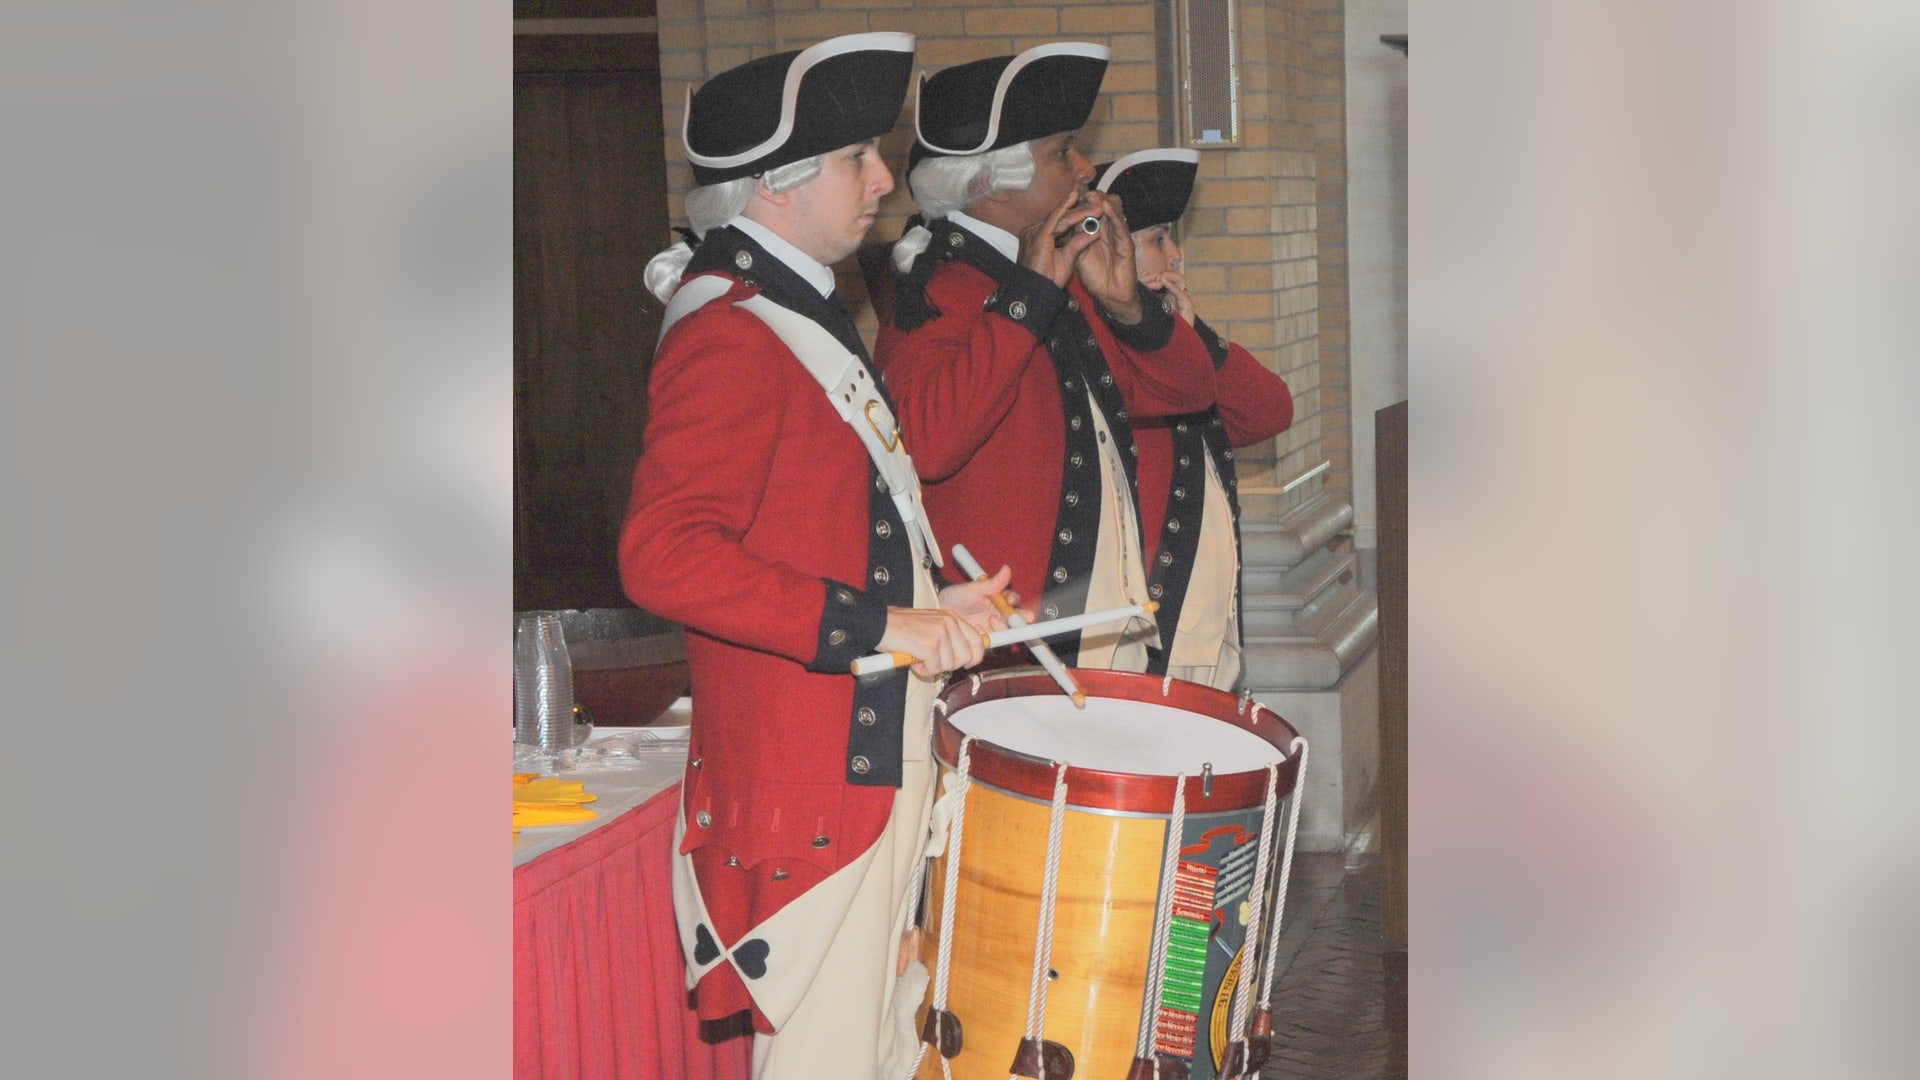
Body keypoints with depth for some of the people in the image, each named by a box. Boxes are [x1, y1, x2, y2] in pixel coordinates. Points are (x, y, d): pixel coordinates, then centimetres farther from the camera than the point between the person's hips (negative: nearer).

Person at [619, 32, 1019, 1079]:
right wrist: (880, 625, -27)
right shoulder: (731, 335, -17)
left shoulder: (803, 317, 17)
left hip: (873, 755, 10)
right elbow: (662, 553, -28)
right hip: (808, 784, -10)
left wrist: (932, 605, 13)